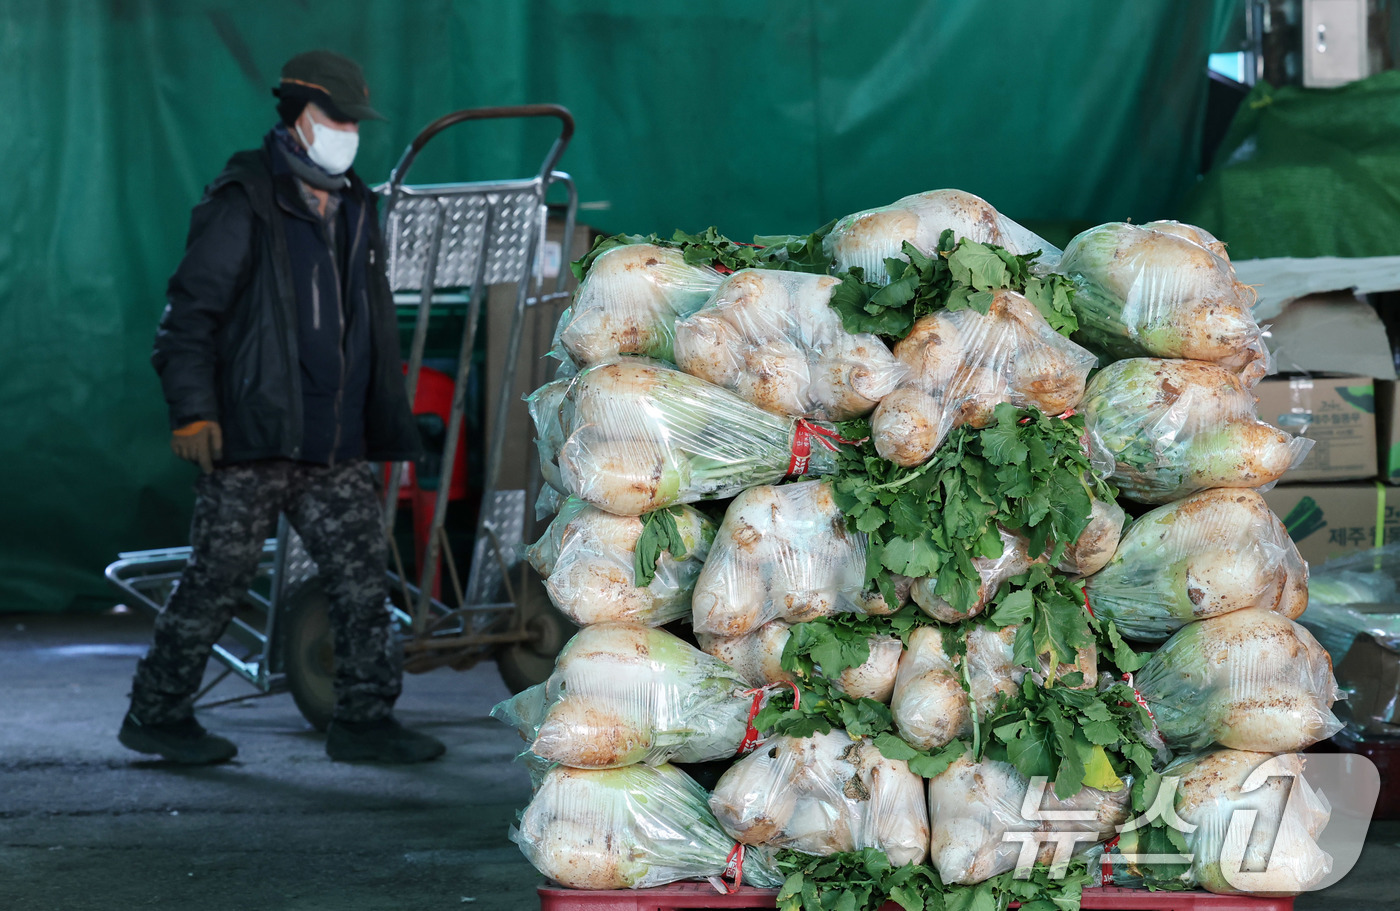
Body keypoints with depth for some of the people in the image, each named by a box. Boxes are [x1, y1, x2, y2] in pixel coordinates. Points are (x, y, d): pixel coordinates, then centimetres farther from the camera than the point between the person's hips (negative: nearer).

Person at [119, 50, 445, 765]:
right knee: (213, 584, 1)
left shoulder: (354, 210, 16)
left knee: (363, 581, 2)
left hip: (338, 451, 7)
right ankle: (156, 715, 13)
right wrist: (192, 409, -21)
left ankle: (364, 719, 8)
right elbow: (190, 310, -11)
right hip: (252, 441, -7)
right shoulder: (243, 207, -7)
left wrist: (388, 429, 21)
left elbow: (374, 328, 24)